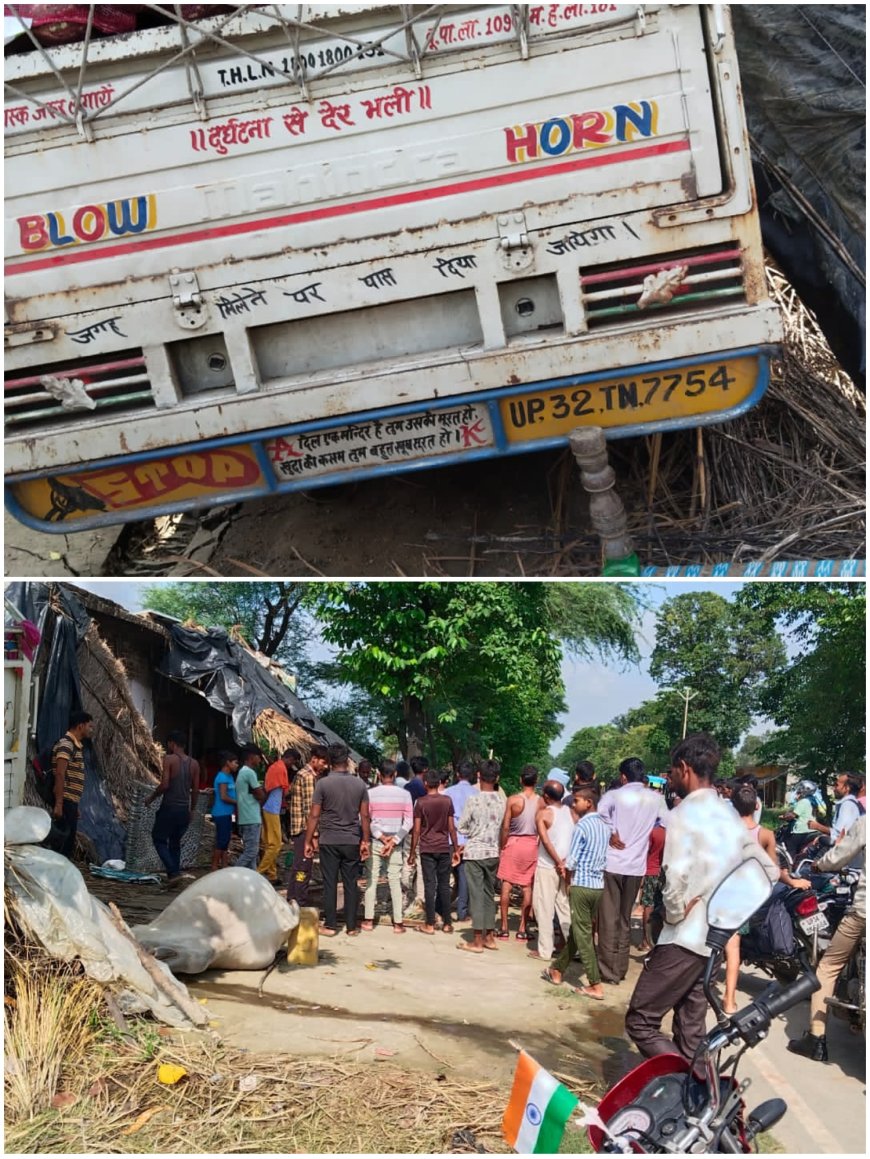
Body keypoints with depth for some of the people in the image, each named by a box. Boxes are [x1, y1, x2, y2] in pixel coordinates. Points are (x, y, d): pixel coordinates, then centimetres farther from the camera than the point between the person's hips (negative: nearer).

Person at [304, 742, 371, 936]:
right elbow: (365, 816, 2)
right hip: (352, 841, 2)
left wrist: (308, 841, 0)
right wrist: (366, 841, 10)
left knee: (330, 884, 5)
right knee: (351, 884, 8)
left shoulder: (323, 783, -8)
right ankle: (351, 926, 12)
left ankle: (330, 925, 8)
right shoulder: (359, 784, 0)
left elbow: (314, 815, -7)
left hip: (329, 841, -2)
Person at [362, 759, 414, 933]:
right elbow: (409, 822, -5)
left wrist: (381, 836, -7)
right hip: (395, 843, 1)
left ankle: (369, 920, 9)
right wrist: (393, 841, -8)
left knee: (371, 880, 7)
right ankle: (397, 922, 4)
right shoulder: (404, 794, -2)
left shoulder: (371, 793, -6)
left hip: (375, 842, -1)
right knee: (395, 881, 5)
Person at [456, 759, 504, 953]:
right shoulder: (501, 801, -3)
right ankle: (489, 936, 20)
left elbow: (461, 827, -6)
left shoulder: (473, 799, -13)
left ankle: (477, 940, 0)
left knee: (476, 895, -1)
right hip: (493, 852, 4)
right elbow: (501, 828, 4)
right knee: (489, 894, 14)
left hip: (474, 852, -4)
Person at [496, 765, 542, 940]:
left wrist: (501, 847, 2)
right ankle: (522, 929, 10)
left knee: (506, 885, 7)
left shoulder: (513, 800, -10)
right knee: (527, 887, 8)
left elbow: (505, 827, -8)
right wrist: (538, 842, 12)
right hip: (532, 844, 2)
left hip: (513, 842, -2)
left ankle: (504, 927, 7)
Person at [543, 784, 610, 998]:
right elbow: (606, 857, 11)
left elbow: (571, 862, -13)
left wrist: (569, 881, 3)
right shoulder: (605, 826, 7)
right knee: (577, 931, 17)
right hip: (599, 885, 7)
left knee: (583, 935, -1)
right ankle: (557, 970, 30)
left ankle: (595, 986, -2)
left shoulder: (582, 826, -15)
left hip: (581, 885, -7)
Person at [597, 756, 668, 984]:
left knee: (609, 918, 3)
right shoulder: (655, 799, 5)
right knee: (625, 918, 15)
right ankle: (621, 969, 19)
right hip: (636, 866, 4)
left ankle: (609, 971, 4)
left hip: (612, 863, -4)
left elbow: (600, 812, -26)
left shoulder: (614, 795, -7)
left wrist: (612, 834, -15)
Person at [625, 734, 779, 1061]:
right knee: (691, 1032, 14)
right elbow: (768, 872, 17)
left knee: (641, 1021, -2)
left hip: (685, 938, -8)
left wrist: (675, 912, -11)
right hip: (718, 938, 8)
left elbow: (676, 876, -28)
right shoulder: (730, 816, 12)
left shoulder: (684, 814, -13)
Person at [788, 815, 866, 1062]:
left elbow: (837, 858, 2)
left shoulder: (864, 822, -5)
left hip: (862, 909, -4)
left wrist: (818, 864, 23)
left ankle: (816, 1038, 6)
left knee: (828, 967, 10)